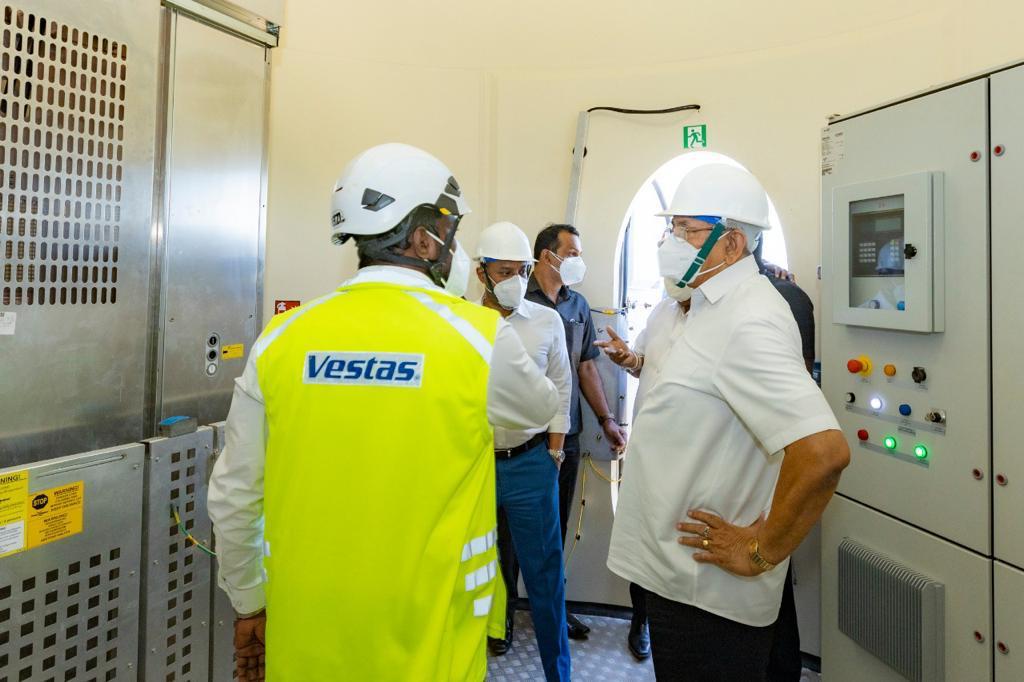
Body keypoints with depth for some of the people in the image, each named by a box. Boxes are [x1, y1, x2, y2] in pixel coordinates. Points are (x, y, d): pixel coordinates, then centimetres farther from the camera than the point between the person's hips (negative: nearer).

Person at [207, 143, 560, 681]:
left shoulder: (281, 340, -7)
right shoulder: (481, 337, -14)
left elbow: (232, 498, 1)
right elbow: (540, 409, 8)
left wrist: (248, 603, 16)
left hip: (304, 633, 3)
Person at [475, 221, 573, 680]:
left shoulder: (548, 321, 0)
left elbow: (560, 387, 6)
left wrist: (555, 449, 4)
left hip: (532, 462, 1)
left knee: (543, 569, 8)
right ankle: (494, 627, 37)